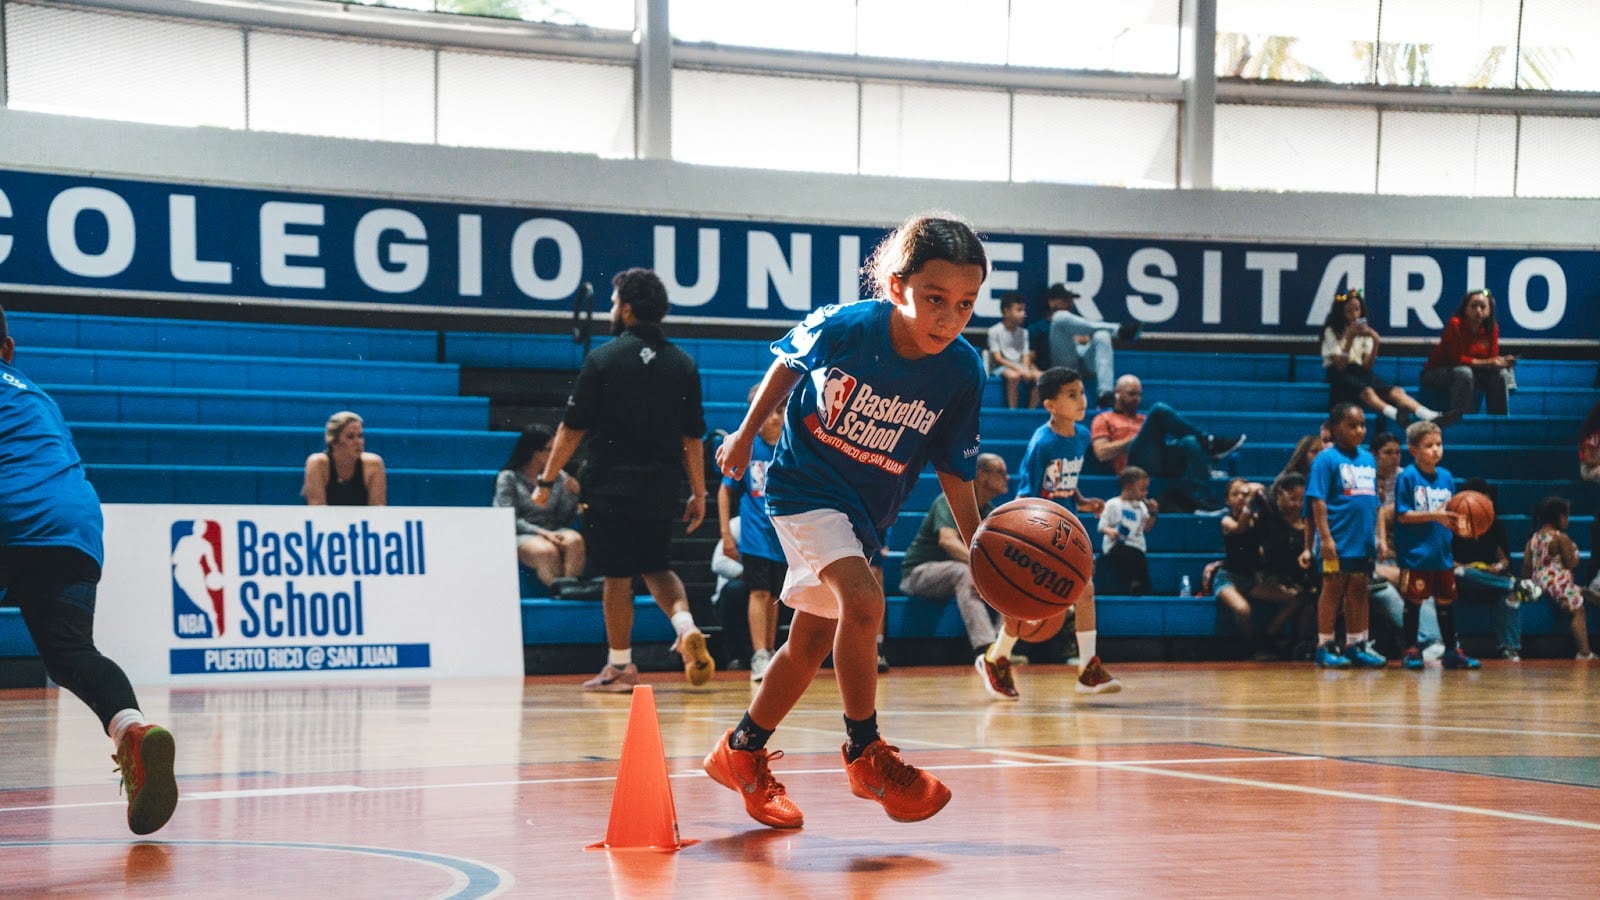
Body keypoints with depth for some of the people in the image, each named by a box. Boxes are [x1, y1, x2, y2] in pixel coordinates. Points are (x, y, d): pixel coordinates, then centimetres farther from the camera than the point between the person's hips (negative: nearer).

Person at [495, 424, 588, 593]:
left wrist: (573, 495, -6)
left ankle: (570, 585, -46)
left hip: (553, 533, 3)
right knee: (547, 551, -39)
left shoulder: (558, 477, 17)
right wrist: (541, 532, -17)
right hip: (523, 535, -3)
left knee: (574, 540, -34)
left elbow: (566, 519, 12)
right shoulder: (509, 478, 7)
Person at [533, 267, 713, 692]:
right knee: (656, 567, 19)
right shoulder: (682, 364, 3)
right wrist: (698, 493, 10)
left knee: (618, 576, 4)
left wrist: (546, 481, 1)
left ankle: (620, 667, 10)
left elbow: (572, 429, -6)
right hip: (662, 488, 4)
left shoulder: (604, 358, -7)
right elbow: (692, 437, 4)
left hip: (611, 485, -4)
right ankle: (687, 629, -5)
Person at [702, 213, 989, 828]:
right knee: (863, 601, -27)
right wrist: (745, 433, 6)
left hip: (866, 514, 5)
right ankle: (865, 755, -12)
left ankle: (742, 754, 35)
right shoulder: (841, 327, -22)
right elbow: (788, 366, 1)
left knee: (811, 643, 15)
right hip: (805, 484, -5)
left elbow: (955, 471, -7)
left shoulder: (962, 372, -16)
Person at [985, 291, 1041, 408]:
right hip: (999, 368, -5)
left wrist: (1026, 370, -16)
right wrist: (1018, 368, -22)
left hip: (1019, 367, 5)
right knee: (1014, 375, -39)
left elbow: (1026, 357, 8)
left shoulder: (1023, 332, 13)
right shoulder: (995, 331, -5)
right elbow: (998, 358, -11)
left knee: (1039, 376, -22)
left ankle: (1031, 411, -17)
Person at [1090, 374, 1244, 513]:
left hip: (1162, 462, 5)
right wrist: (1134, 438, 0)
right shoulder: (1104, 420, 22)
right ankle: (1208, 442, -19)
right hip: (1136, 463, -5)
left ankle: (1201, 499, -48)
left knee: (1191, 443, -29)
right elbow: (1102, 453, 3)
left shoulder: (1144, 419, 37)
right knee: (1159, 410, -21)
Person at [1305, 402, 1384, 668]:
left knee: (1358, 592, 11)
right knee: (1333, 590, 0)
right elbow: (1318, 501, -11)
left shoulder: (1368, 459, 12)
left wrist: (1378, 535, 13)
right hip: (1338, 541, -6)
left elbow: (1374, 501, 17)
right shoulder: (1326, 459, -7)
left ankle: (1356, 645, 18)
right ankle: (1325, 646, 6)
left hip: (1364, 541, 6)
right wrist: (1325, 537, -17)